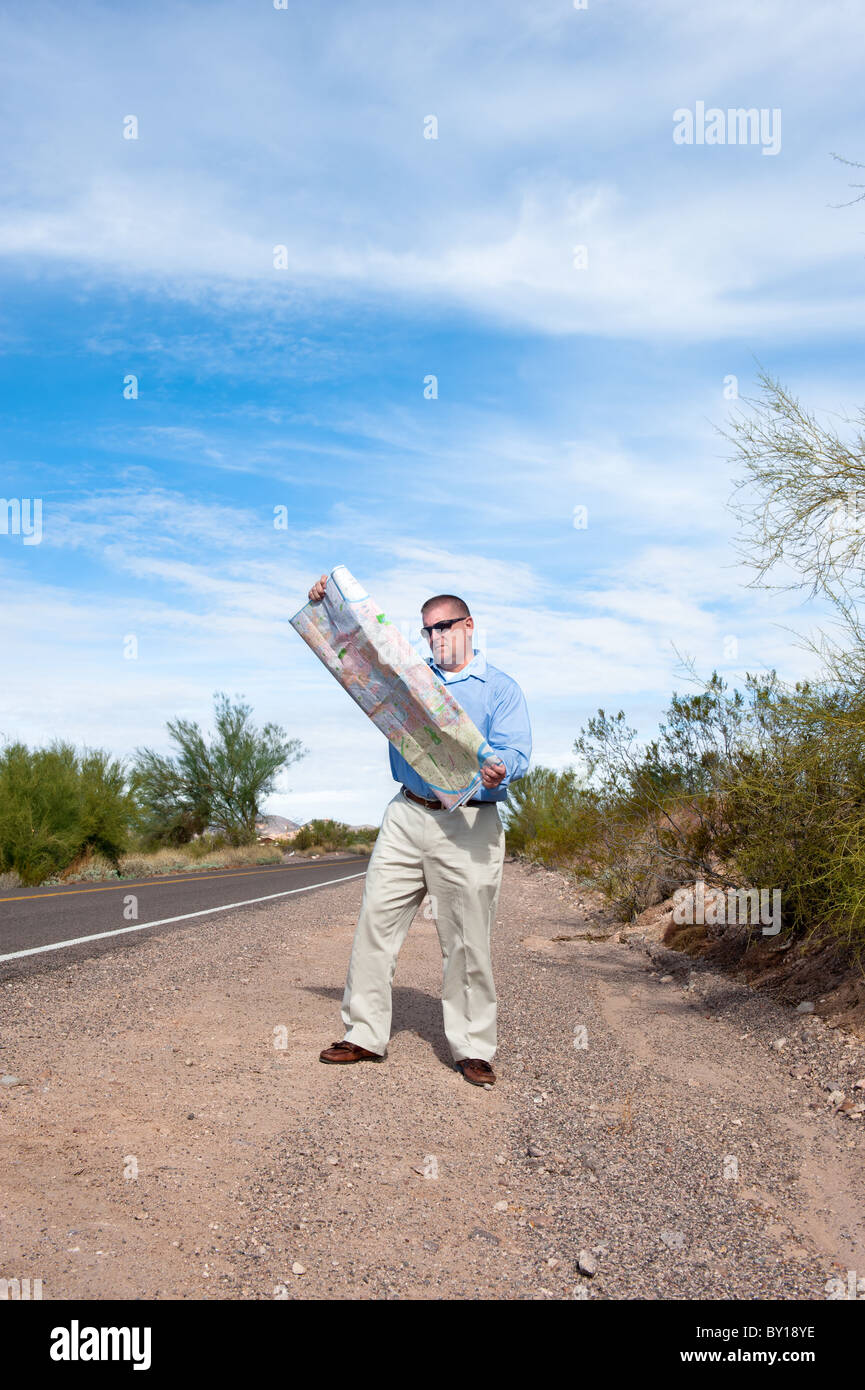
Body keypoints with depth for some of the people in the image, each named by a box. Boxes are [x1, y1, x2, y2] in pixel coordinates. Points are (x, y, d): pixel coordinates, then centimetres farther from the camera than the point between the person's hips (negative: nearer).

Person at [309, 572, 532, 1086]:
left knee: (467, 942, 0)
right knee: (376, 920, 0)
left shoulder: (501, 688, 5)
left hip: (467, 826, -4)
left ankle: (474, 1048, 12)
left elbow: (517, 751, -7)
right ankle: (366, 1035, 11)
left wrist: (498, 770, -31)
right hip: (406, 815, 4)